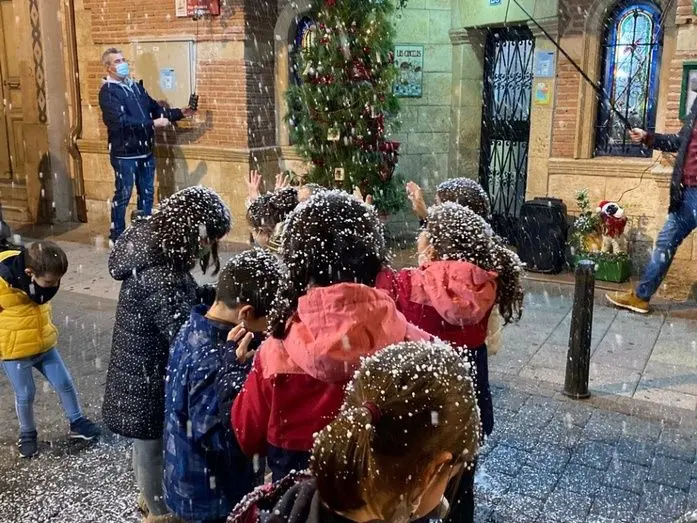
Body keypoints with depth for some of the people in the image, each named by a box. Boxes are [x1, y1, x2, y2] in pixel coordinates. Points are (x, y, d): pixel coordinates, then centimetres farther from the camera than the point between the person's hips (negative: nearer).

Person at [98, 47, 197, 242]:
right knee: (123, 195, 2)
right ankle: (117, 236, 15)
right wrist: (153, 123, -23)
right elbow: (121, 121, -23)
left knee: (147, 193, 13)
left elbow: (156, 108, 17)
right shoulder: (107, 91, -11)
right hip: (124, 154, -7)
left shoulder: (136, 86, 13)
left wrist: (180, 113, 4)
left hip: (145, 151, 7)